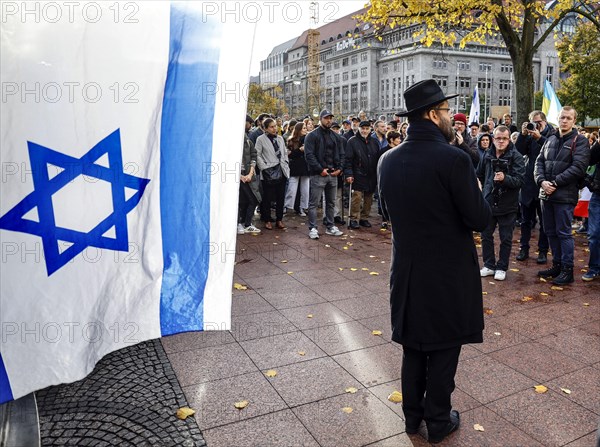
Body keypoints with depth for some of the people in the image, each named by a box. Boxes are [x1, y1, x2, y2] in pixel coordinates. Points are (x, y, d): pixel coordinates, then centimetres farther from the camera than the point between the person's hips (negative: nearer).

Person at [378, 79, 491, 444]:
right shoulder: (454, 159, -19)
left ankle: (413, 414, 35)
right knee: (444, 349, 13)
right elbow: (481, 219, -16)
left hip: (407, 270, 5)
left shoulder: (388, 160, -1)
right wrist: (476, 191, 3)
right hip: (448, 273, -5)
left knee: (413, 346, 19)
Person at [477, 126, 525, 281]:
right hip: (489, 202, 4)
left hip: (507, 204, -4)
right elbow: (480, 174, 18)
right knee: (486, 235, 10)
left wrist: (505, 178, -35)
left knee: (506, 238, 7)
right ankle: (489, 265, 25)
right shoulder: (487, 154, 2)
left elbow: (519, 179, -19)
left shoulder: (516, 156, -10)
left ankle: (502, 268, 20)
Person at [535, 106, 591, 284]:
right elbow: (539, 162, 10)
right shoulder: (550, 140, 15)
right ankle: (557, 265, 24)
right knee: (550, 232, 12)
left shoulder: (580, 141, -3)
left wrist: (555, 182, -16)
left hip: (565, 195, -6)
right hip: (546, 194, 6)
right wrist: (542, 181, -7)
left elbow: (578, 168, -12)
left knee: (563, 233, -2)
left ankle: (567, 269, 8)